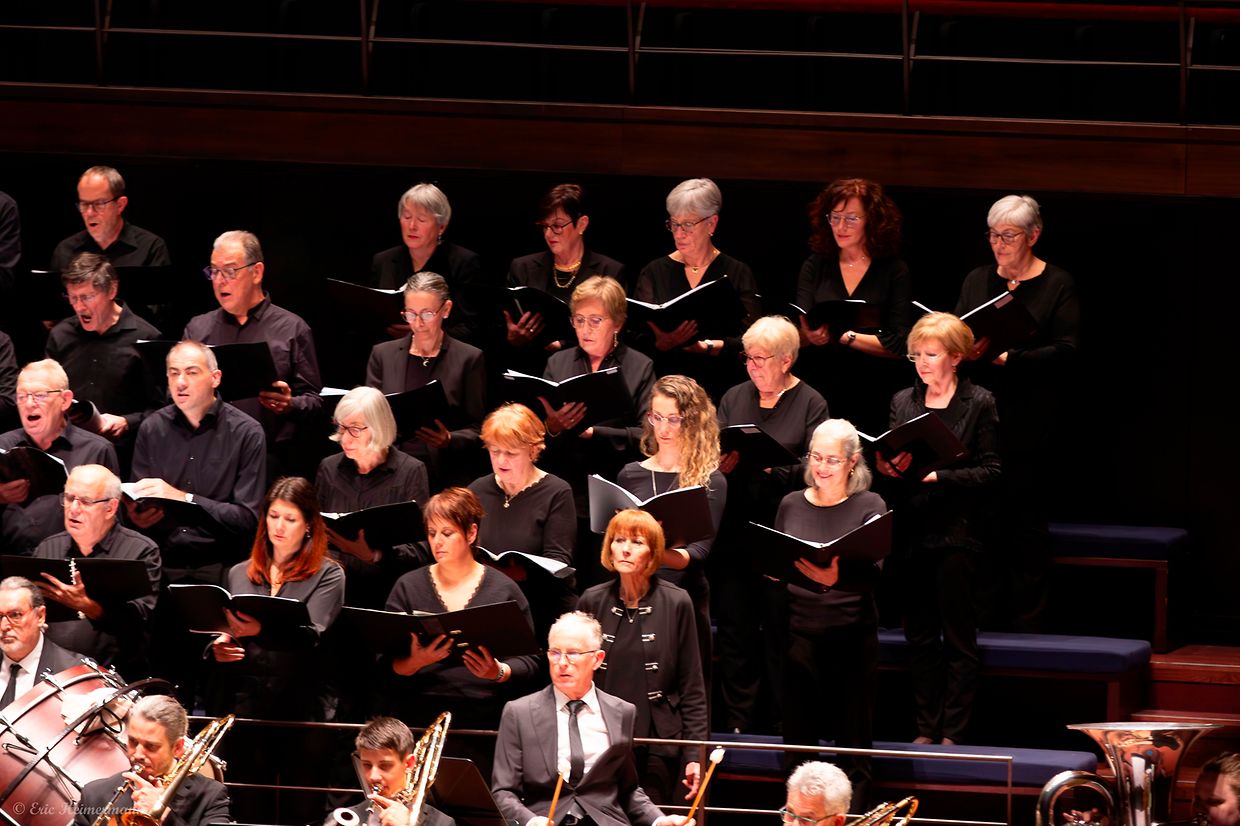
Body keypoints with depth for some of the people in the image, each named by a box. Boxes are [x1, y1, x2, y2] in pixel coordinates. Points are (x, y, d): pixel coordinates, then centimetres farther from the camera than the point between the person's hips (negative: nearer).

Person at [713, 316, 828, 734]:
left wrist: (773, 468, -23)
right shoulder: (734, 398, 13)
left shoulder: (810, 404, 2)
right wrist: (721, 463, -11)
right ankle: (739, 723, 11)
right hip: (734, 531, 4)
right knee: (734, 629, 4)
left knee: (780, 630, -2)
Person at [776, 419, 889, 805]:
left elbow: (873, 573, -15)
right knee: (798, 739, 4)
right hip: (800, 632, 2)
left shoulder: (870, 506, -1)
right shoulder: (791, 505, 9)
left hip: (852, 635, -2)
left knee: (852, 742, 2)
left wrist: (838, 576, -32)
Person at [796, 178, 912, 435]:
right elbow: (798, 331, -2)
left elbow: (899, 345, -7)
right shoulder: (815, 266, 7)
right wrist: (810, 334, -24)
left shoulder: (895, 272, 0)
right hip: (821, 392, 2)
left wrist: (844, 336, -14)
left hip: (874, 400, -2)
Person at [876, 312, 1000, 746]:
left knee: (958, 636, -1)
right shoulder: (903, 402, 11)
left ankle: (953, 732, 3)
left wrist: (938, 475, -17)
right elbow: (890, 459, 14)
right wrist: (889, 467, -9)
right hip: (913, 531, 4)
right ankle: (926, 730, 13)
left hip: (957, 532, -4)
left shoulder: (979, 403, -2)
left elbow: (990, 471, -6)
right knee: (920, 636, 7)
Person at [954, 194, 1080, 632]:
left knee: (1026, 517, -3)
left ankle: (1026, 619, 2)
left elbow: (1067, 350, -8)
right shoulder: (977, 281, 15)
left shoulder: (1058, 285, 1)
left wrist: (1010, 358, -18)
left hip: (1031, 422, -4)